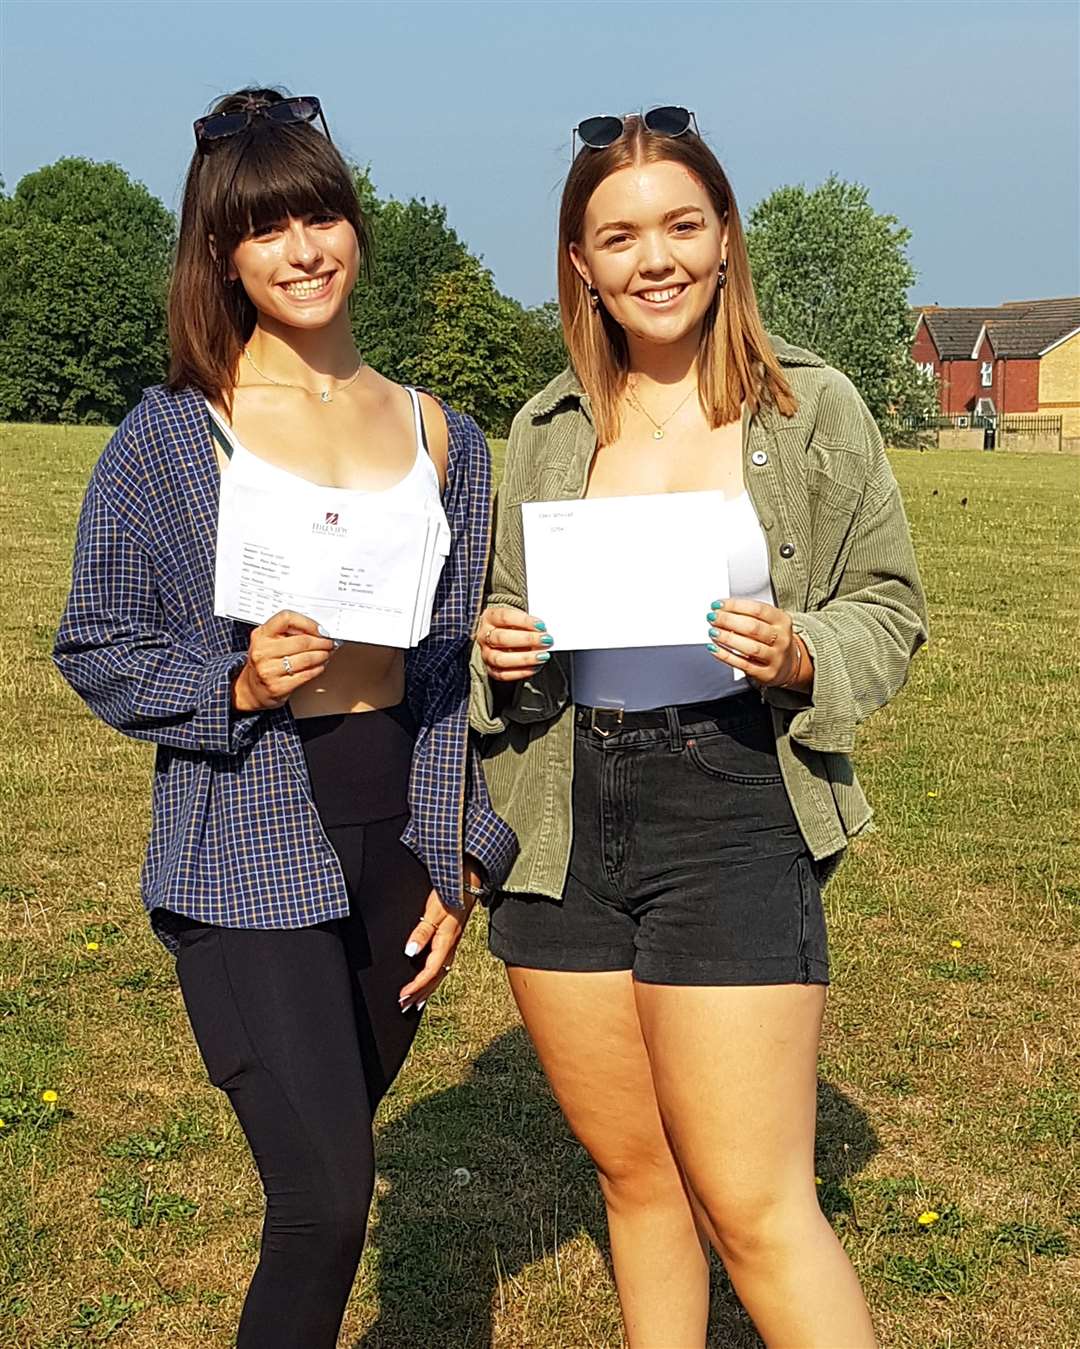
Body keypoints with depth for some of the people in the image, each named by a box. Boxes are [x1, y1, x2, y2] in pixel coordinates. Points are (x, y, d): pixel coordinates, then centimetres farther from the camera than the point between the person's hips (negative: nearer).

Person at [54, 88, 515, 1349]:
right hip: (251, 855, -4)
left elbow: (461, 665, 11)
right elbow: (94, 648, 1)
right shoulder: (170, 438, -4)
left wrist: (461, 866, 7)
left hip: (400, 841, 4)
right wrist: (238, 687, -17)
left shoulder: (440, 436, 7)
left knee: (326, 1172, 14)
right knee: (326, 1201, -10)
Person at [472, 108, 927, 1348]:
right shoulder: (548, 431, 7)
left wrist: (799, 656, -17)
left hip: (734, 814, -3)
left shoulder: (811, 409, -1)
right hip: (563, 825, 4)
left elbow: (890, 607, 4)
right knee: (634, 1176, 16)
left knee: (753, 1208, -4)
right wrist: (495, 653, -5)